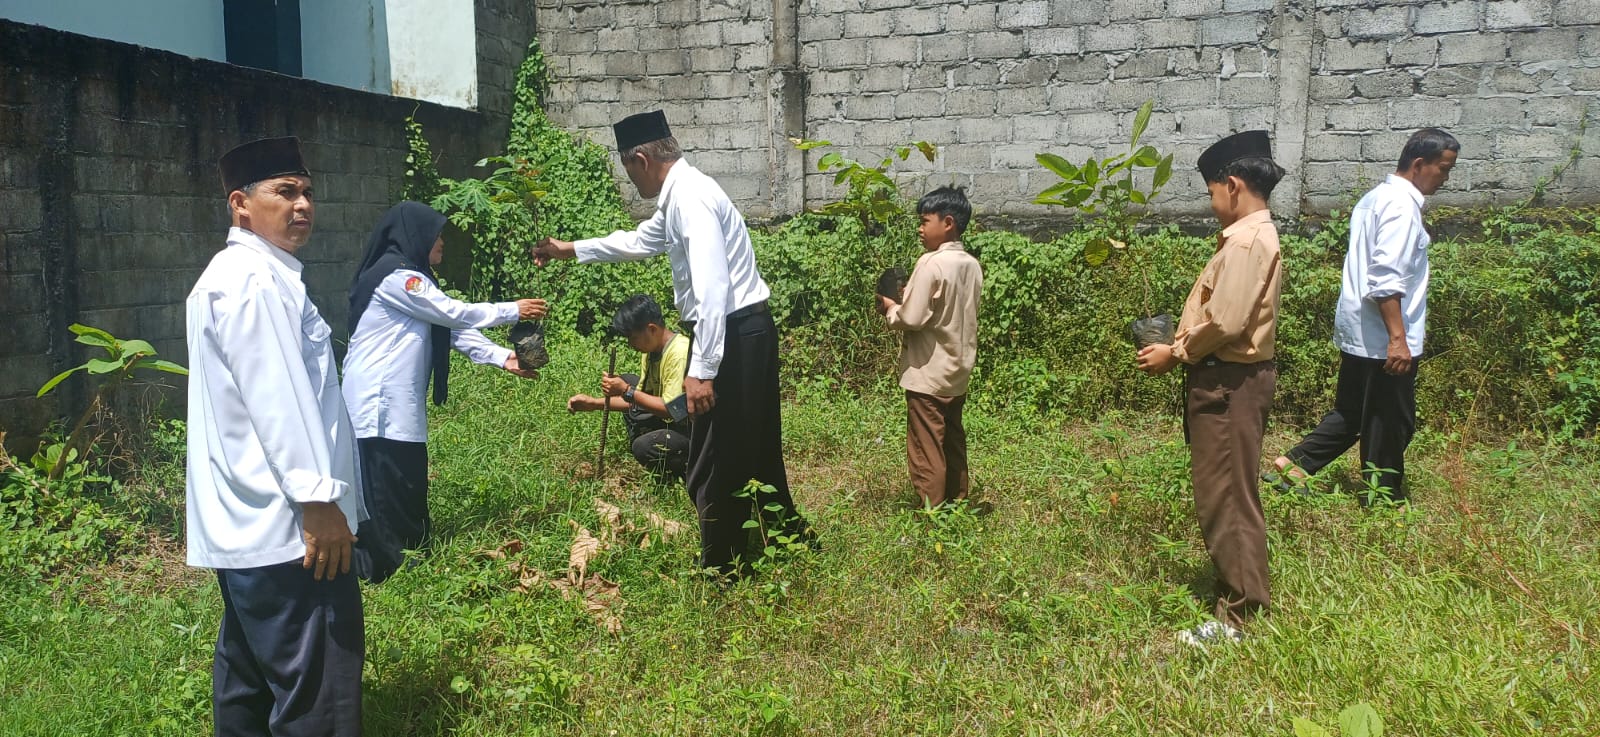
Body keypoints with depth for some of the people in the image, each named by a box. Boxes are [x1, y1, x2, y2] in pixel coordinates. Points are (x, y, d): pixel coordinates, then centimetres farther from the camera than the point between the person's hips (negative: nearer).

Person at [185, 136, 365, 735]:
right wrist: (318, 497, -23)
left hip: (246, 525, 11)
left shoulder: (246, 274, 20)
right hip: (285, 527, -11)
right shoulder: (254, 280, -14)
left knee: (247, 677, 19)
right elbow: (277, 399, -22)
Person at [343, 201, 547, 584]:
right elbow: (454, 312, -14)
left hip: (399, 400, 10)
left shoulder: (412, 277, 18)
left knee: (407, 477, 13)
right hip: (378, 400, -10)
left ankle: (409, 547, 22)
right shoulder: (397, 276, -14)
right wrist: (513, 310, -6)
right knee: (384, 480, -4)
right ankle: (381, 564, 2)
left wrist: (502, 357, 2)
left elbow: (451, 329, 12)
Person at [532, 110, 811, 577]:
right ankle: (790, 535, 36)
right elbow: (638, 241, 33)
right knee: (754, 451, 21)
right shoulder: (677, 195, 14)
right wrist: (569, 250, 40)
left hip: (733, 334, -10)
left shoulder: (690, 197, -18)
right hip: (746, 331, 10)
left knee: (715, 465, 1)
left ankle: (722, 569, 15)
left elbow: (712, 289, -26)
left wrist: (701, 370, -26)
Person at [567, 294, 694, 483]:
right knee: (627, 381, 10)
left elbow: (671, 409, -28)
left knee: (644, 447, -31)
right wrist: (594, 403, 3)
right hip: (674, 421, 10)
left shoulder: (679, 354, -26)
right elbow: (637, 400, 11)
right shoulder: (653, 351, 4)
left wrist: (626, 391, -23)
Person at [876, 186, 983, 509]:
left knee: (926, 452, 0)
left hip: (929, 375, -8)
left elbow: (912, 319, -21)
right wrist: (909, 298, 11)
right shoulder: (971, 265, 6)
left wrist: (890, 307, -2)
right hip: (957, 372, 8)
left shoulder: (932, 263, -18)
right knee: (954, 446, 17)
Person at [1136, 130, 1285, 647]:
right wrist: (1181, 343, 7)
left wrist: (1175, 354, -11)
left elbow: (1225, 322, -24)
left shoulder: (1246, 240, -18)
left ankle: (1243, 617, 5)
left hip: (1229, 383, -11)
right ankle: (1237, 597, 29)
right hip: (1230, 378, 11)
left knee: (1227, 500, -4)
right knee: (1224, 497, 17)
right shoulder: (1253, 234, 15)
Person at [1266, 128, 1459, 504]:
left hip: (1358, 332, 10)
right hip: (1382, 338, -10)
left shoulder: (1378, 197, 15)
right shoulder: (1402, 205, -16)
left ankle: (1293, 464, 15)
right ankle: (1385, 498, 15)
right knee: (1391, 424, 3)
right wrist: (1397, 338, -26)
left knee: (1351, 414, 17)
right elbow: (1387, 279, -25)